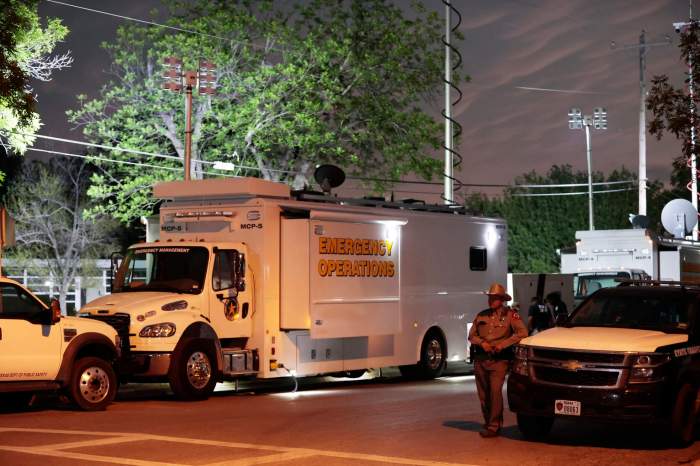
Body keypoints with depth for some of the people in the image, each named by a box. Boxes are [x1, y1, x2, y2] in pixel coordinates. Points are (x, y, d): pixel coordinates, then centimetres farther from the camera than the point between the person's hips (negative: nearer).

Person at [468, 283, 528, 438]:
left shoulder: (510, 315, 2)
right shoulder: (481, 315, 16)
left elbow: (522, 333, -9)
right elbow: (472, 335, 17)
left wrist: (503, 344, -14)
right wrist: (481, 343, -5)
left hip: (499, 360, -5)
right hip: (480, 359, 5)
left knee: (495, 391, -17)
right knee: (483, 394, 8)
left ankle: (493, 427, -13)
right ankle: (488, 423, 22)